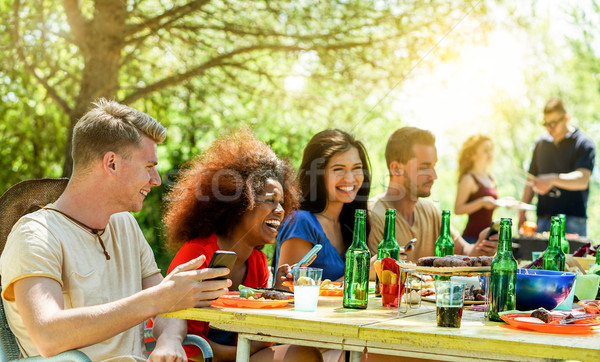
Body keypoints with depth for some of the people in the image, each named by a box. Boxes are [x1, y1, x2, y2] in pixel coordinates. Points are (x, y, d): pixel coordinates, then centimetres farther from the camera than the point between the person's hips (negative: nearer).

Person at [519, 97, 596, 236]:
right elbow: (532, 180, 20)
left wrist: (553, 179, -34)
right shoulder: (541, 143, 15)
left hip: (572, 220, -5)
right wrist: (522, 213, 12)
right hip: (543, 218, 5)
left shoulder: (584, 143, -2)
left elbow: (583, 180, -16)